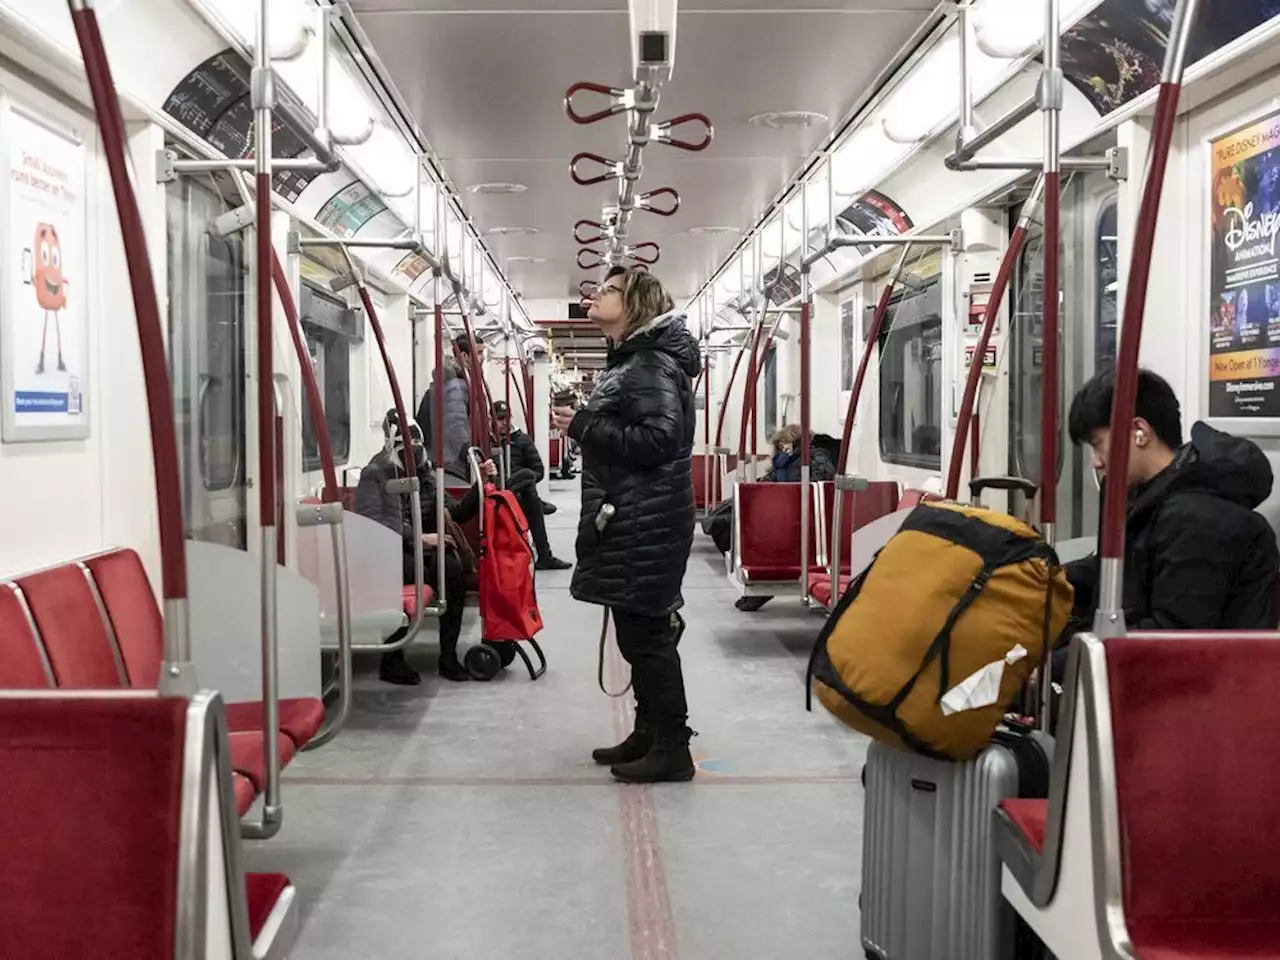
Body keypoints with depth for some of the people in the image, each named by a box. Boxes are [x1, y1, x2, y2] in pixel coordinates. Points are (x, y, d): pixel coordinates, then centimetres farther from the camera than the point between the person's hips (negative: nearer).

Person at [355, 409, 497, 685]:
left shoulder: (424, 475, 18)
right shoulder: (374, 475, 1)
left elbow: (459, 512, 16)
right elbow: (371, 524, -14)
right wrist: (419, 537, -22)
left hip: (421, 551, 5)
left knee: (454, 568, -27)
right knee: (415, 573, -37)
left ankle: (448, 656, -22)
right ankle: (391, 660, -25)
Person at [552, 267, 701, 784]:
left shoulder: (652, 365, -14)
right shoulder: (626, 360, 18)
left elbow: (660, 438, -26)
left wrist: (583, 426, -20)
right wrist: (583, 422, 10)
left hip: (646, 524, -10)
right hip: (626, 519, 10)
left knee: (646, 632, -6)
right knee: (639, 630, 16)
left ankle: (672, 749, 3)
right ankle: (649, 734, 26)